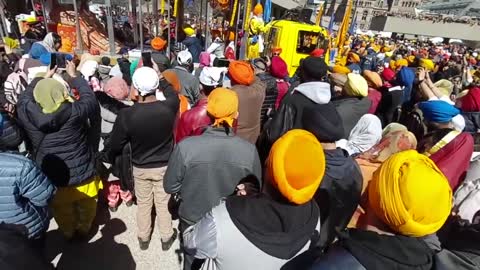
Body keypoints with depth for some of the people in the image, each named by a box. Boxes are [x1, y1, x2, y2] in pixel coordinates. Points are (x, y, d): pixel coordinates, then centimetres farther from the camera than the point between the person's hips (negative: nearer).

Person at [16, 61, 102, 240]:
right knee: (86, 205, 28)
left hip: (51, 179, 2)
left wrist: (44, 77, 12)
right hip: (82, 173, -1)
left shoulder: (28, 113, -18)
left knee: (62, 210, 29)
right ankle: (84, 229, 51)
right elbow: (89, 96, -3)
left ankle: (68, 232, 54)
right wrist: (73, 75, 8)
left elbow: (24, 97, 4)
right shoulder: (76, 111, -24)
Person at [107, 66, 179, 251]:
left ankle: (143, 238, 42)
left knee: (143, 203, 21)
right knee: (163, 203, 17)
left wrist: (110, 158, 11)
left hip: (140, 168, 0)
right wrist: (160, 77, 16)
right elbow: (173, 94, 3)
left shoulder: (126, 115, -24)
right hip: (164, 166, 0)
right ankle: (167, 238, 36)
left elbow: (116, 144, -10)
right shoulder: (168, 108, -23)